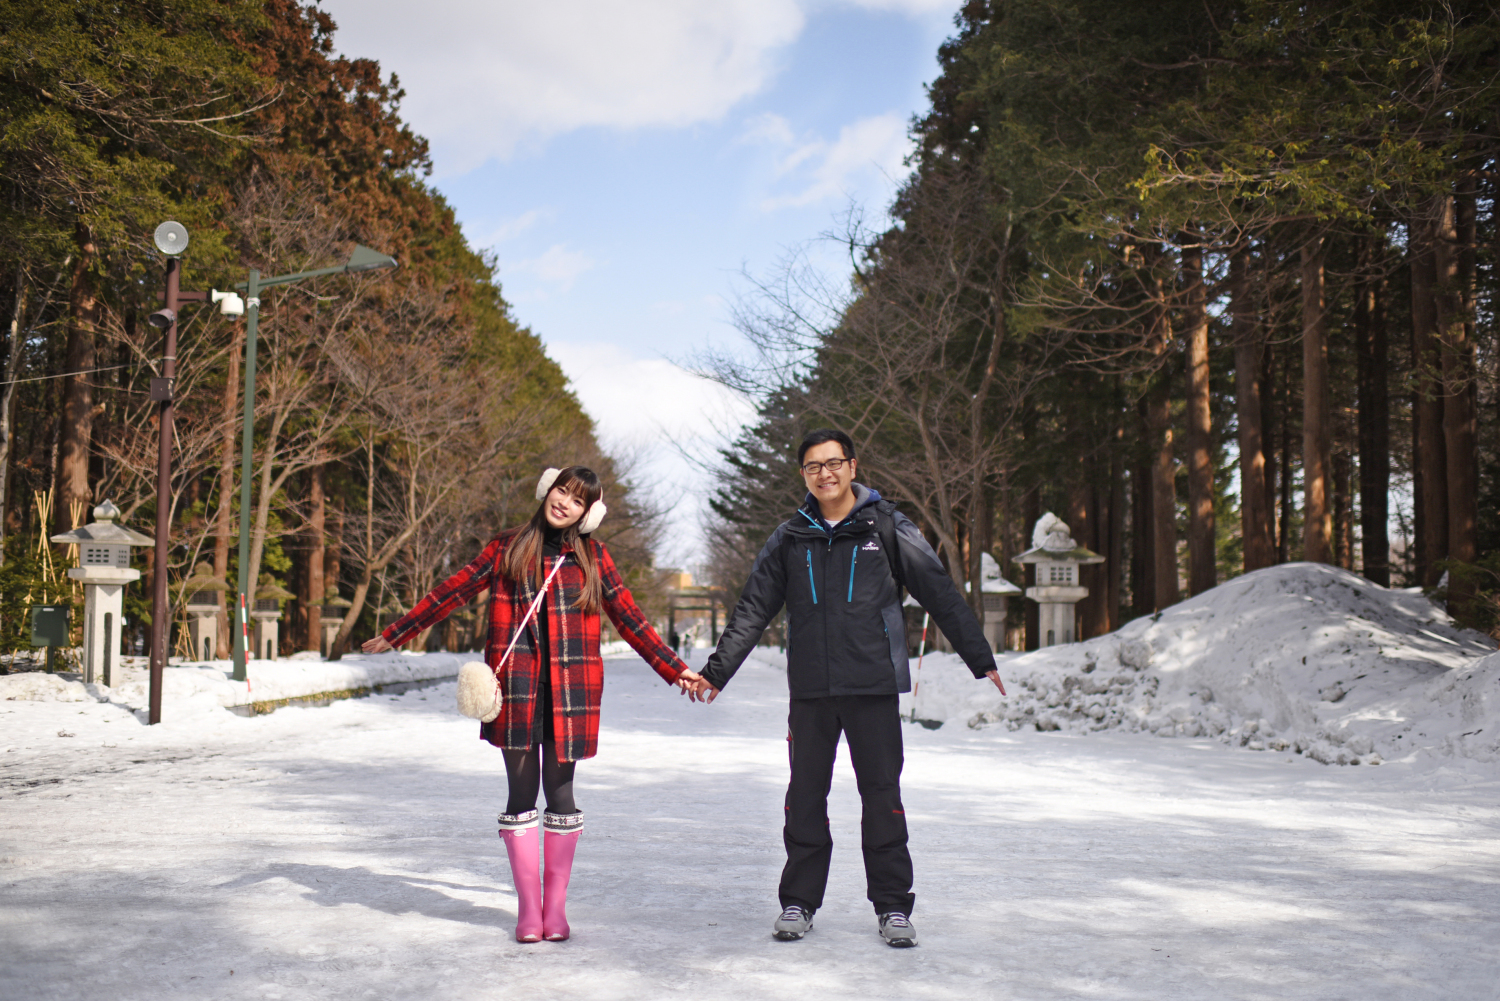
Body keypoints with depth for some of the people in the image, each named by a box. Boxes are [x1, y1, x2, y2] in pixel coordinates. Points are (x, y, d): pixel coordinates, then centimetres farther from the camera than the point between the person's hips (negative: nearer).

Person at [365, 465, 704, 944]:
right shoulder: (507, 547, 8)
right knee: (522, 793, 3)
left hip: (569, 691, 0)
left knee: (560, 792, 3)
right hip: (517, 689, 0)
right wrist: (394, 634, 12)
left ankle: (555, 903, 16)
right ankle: (528, 905, 13)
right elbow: (452, 593, 12)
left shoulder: (593, 557, 8)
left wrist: (675, 670, 9)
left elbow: (630, 620, 11)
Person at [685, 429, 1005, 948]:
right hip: (810, 690, 2)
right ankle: (799, 901, 20)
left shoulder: (887, 527, 1)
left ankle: (892, 905, 14)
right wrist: (716, 672, 6)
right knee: (806, 796, 7)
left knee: (882, 793, 2)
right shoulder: (790, 538, 8)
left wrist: (980, 659, -2)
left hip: (873, 687, -2)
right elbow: (752, 611, 11)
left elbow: (941, 595, 1)